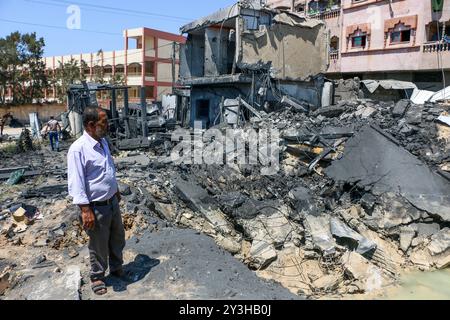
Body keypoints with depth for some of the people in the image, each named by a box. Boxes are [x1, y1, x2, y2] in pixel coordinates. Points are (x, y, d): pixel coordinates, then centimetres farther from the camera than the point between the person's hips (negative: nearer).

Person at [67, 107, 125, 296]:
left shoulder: (103, 142, 4)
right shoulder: (78, 149, -22)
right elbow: (76, 183, -22)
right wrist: (85, 210, -23)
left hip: (112, 202, 8)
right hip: (96, 207, -7)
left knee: (118, 239, 22)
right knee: (99, 246, 11)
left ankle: (116, 268, 45)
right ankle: (97, 277, 35)